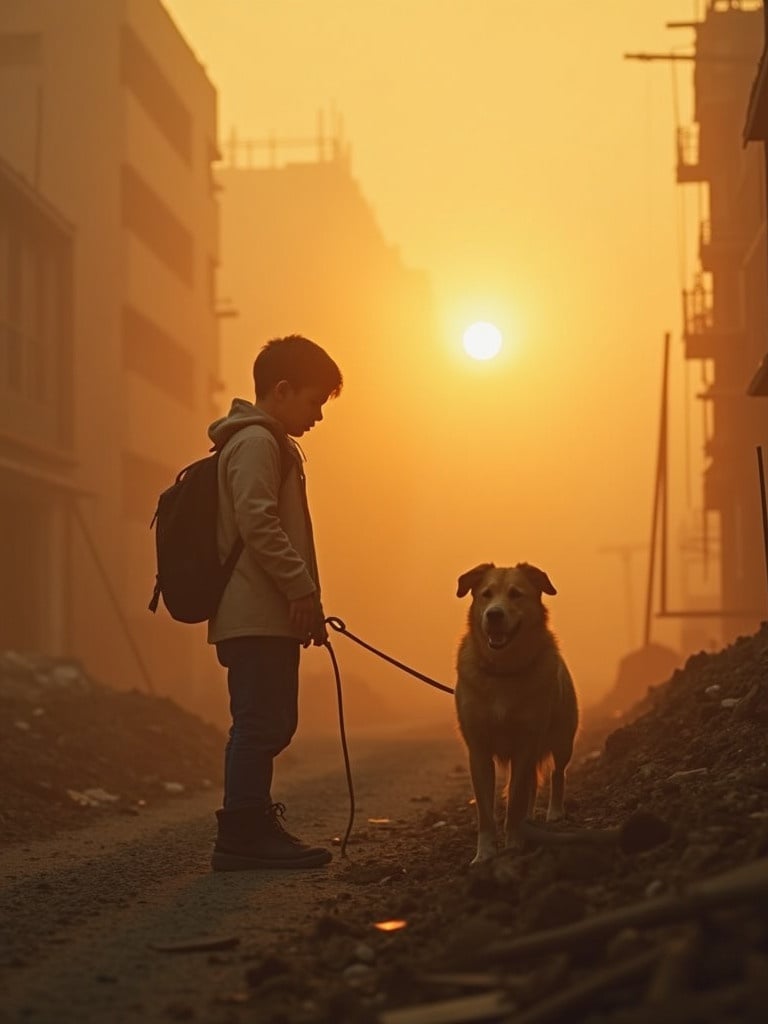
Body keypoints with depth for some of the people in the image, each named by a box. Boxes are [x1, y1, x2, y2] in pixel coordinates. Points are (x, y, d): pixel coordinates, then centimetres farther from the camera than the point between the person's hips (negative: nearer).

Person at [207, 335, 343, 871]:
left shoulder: (271, 444, 24)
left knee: (269, 724, 12)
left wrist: (303, 598, 21)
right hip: (258, 616, -11)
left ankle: (252, 826, 18)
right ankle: (244, 833, -8)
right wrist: (302, 590, -20)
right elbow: (257, 522, -20)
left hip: (266, 616, 11)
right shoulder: (256, 441, -9)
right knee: (261, 723, -10)